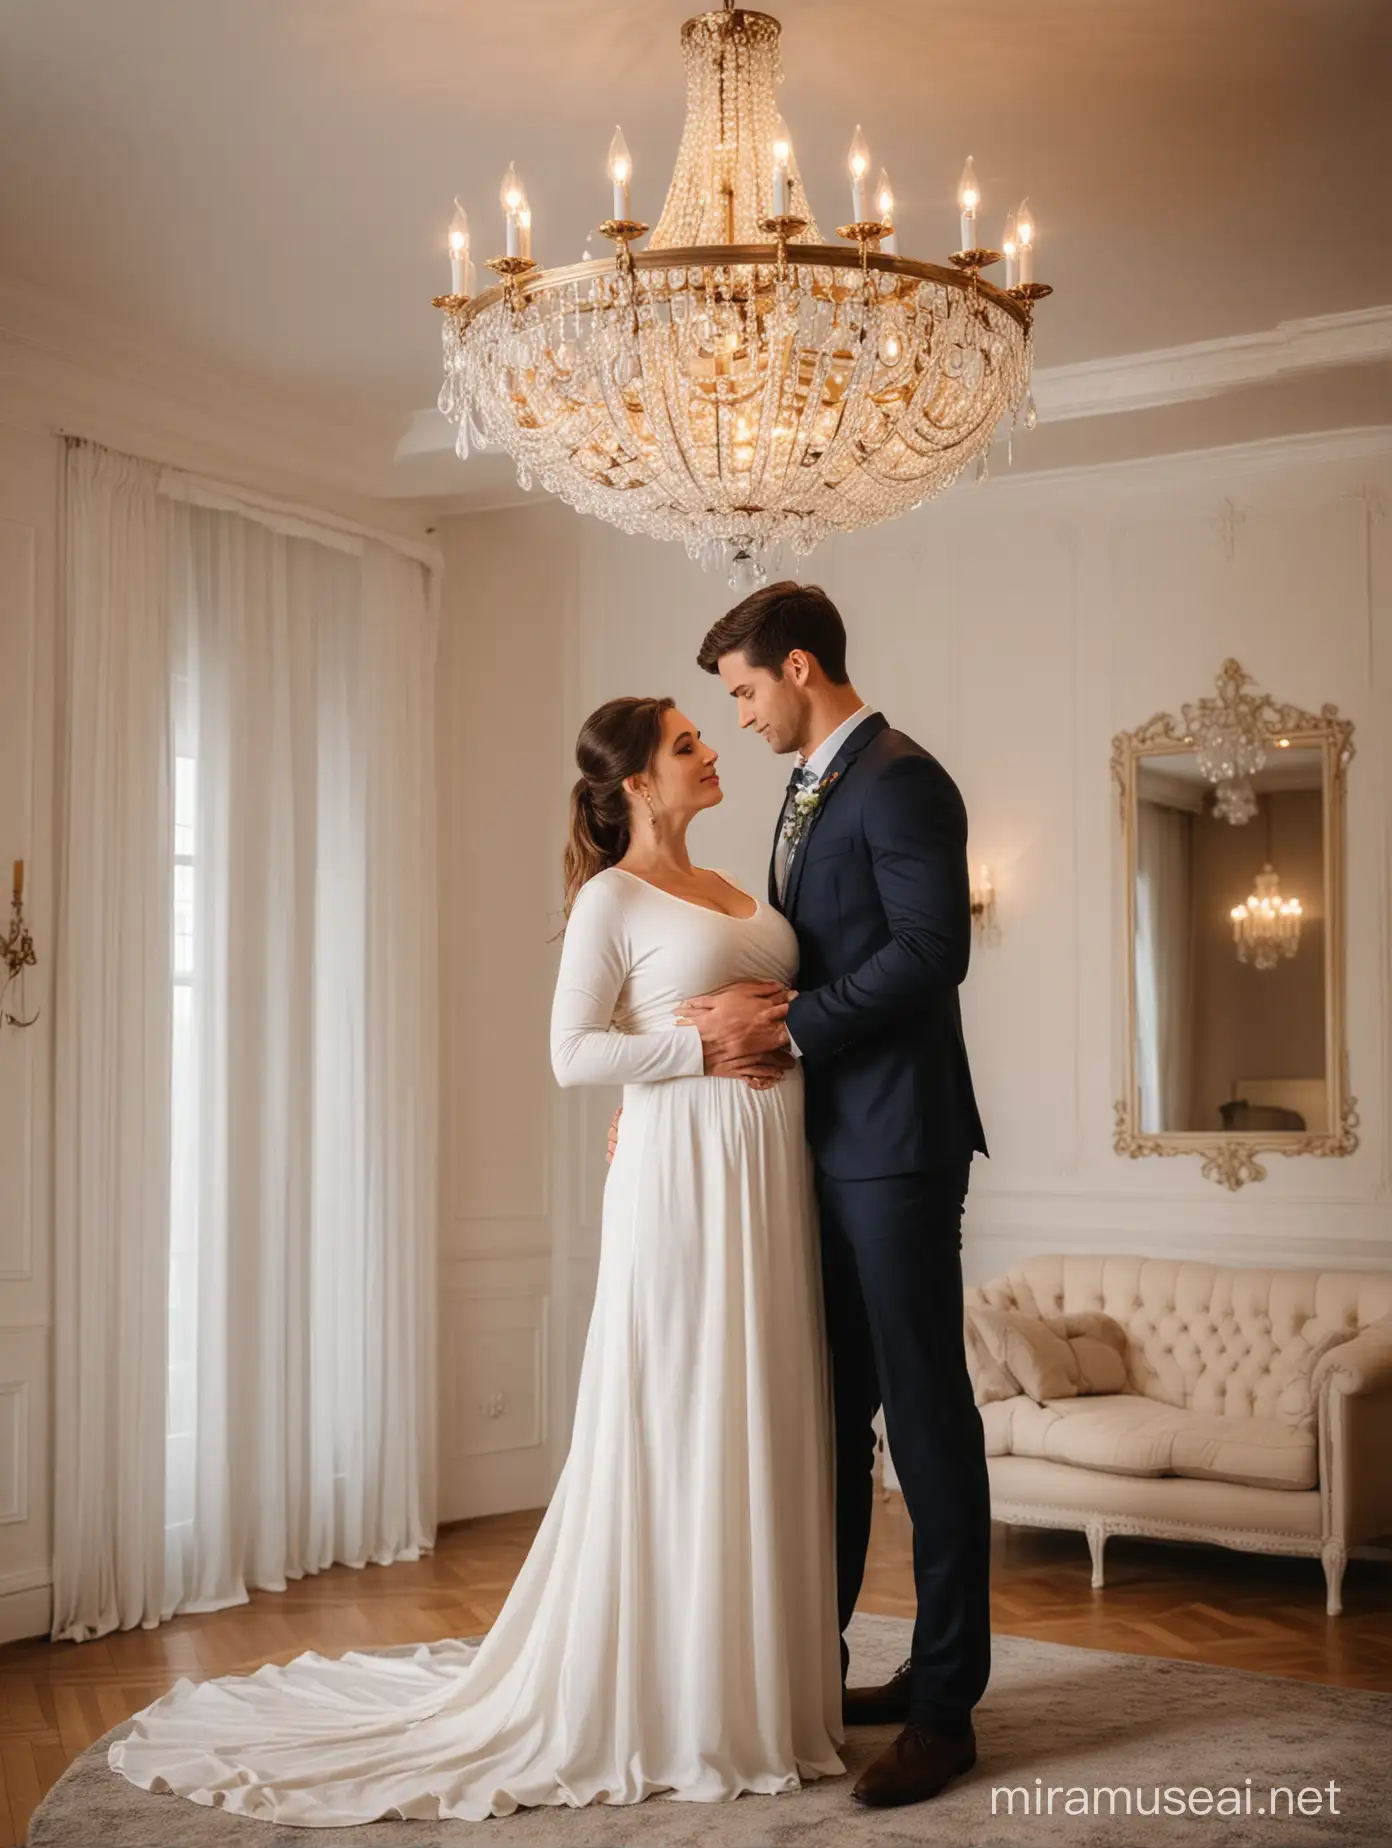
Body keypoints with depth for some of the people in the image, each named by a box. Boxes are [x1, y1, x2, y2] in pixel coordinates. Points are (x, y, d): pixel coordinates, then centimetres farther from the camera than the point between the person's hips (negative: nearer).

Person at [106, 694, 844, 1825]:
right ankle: (674, 1706, 9)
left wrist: (787, 1027, 4)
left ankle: (759, 1684, 21)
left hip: (772, 1171, 8)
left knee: (763, 1422, 10)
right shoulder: (612, 898, -4)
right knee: (677, 1426, -2)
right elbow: (574, 1054, -9)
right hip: (681, 1165, -8)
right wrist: (704, 1049, -15)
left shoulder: (737, 892, 18)